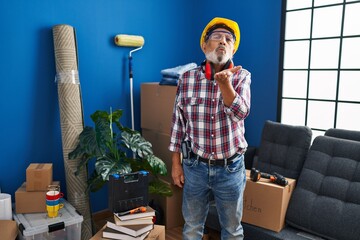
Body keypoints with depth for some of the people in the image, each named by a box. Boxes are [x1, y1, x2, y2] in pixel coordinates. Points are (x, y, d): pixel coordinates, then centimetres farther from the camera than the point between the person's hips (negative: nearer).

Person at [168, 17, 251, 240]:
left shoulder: (242, 76, -5)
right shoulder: (187, 78, -4)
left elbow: (240, 113, -21)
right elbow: (178, 123, 0)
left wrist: (224, 82, -37)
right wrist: (176, 163, 0)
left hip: (231, 168, 0)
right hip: (195, 166, 1)